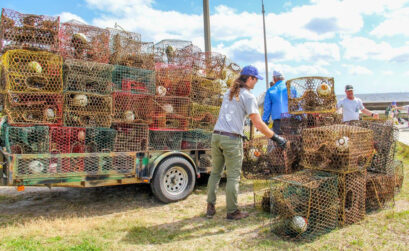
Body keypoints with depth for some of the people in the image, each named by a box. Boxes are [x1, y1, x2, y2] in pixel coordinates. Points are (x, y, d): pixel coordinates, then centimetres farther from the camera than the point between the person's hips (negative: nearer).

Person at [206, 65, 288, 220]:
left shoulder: (228, 93, 17)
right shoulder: (248, 97, -5)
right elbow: (258, 124, -12)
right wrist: (276, 138, -5)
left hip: (216, 136, 7)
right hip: (232, 139, -7)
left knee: (215, 172, 15)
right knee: (233, 177, 4)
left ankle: (210, 208, 20)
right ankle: (232, 212, 14)